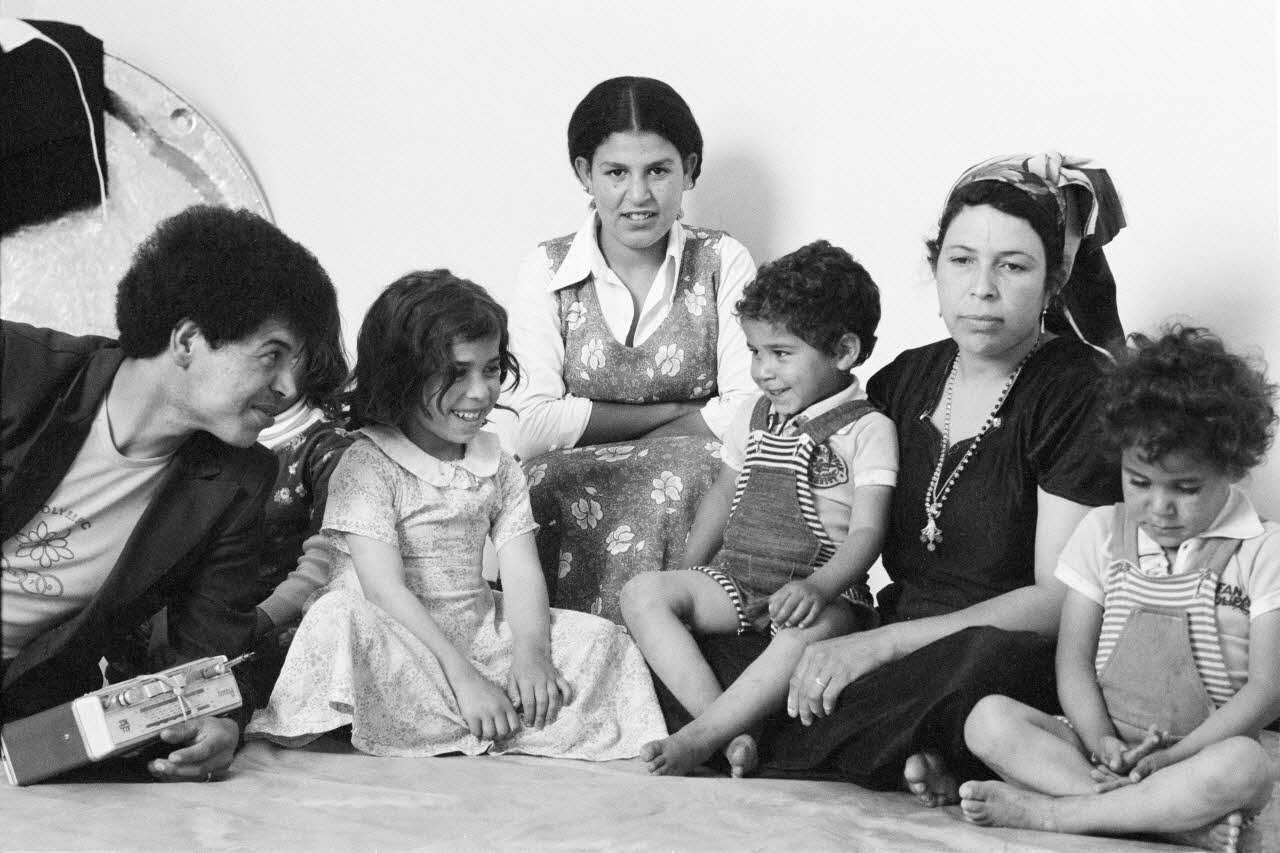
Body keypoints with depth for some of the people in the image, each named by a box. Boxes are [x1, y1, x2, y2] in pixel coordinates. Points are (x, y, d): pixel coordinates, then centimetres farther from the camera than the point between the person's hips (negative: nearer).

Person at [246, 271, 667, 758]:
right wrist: (463, 678, -26)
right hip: (396, 644, -6)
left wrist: (530, 651, -19)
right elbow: (385, 591, -18)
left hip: (475, 635, 6)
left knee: (598, 639, -7)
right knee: (342, 622, -37)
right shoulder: (367, 467, -9)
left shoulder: (498, 466, 11)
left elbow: (522, 575, 3)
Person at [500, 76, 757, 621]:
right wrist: (672, 414, -7)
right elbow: (533, 428, -7)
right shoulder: (546, 271, 6)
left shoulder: (723, 263, 6)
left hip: (699, 494, 1)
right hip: (570, 494, 0)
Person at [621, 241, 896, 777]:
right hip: (735, 579, 6)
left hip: (822, 588, -6)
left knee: (809, 629, -41)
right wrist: (689, 578, 19)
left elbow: (867, 531, -13)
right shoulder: (755, 417, 15)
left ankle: (697, 739, -40)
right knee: (642, 592, -19)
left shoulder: (867, 430, -4)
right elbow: (722, 496, 27)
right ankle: (733, 732, -32)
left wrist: (817, 587, -30)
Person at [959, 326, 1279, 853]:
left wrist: (1173, 757, -17)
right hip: (1102, 743, 3)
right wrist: (1101, 744, -14)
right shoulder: (1102, 533, 11)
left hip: (1201, 751, -3)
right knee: (989, 719, -23)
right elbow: (1074, 660, 6)